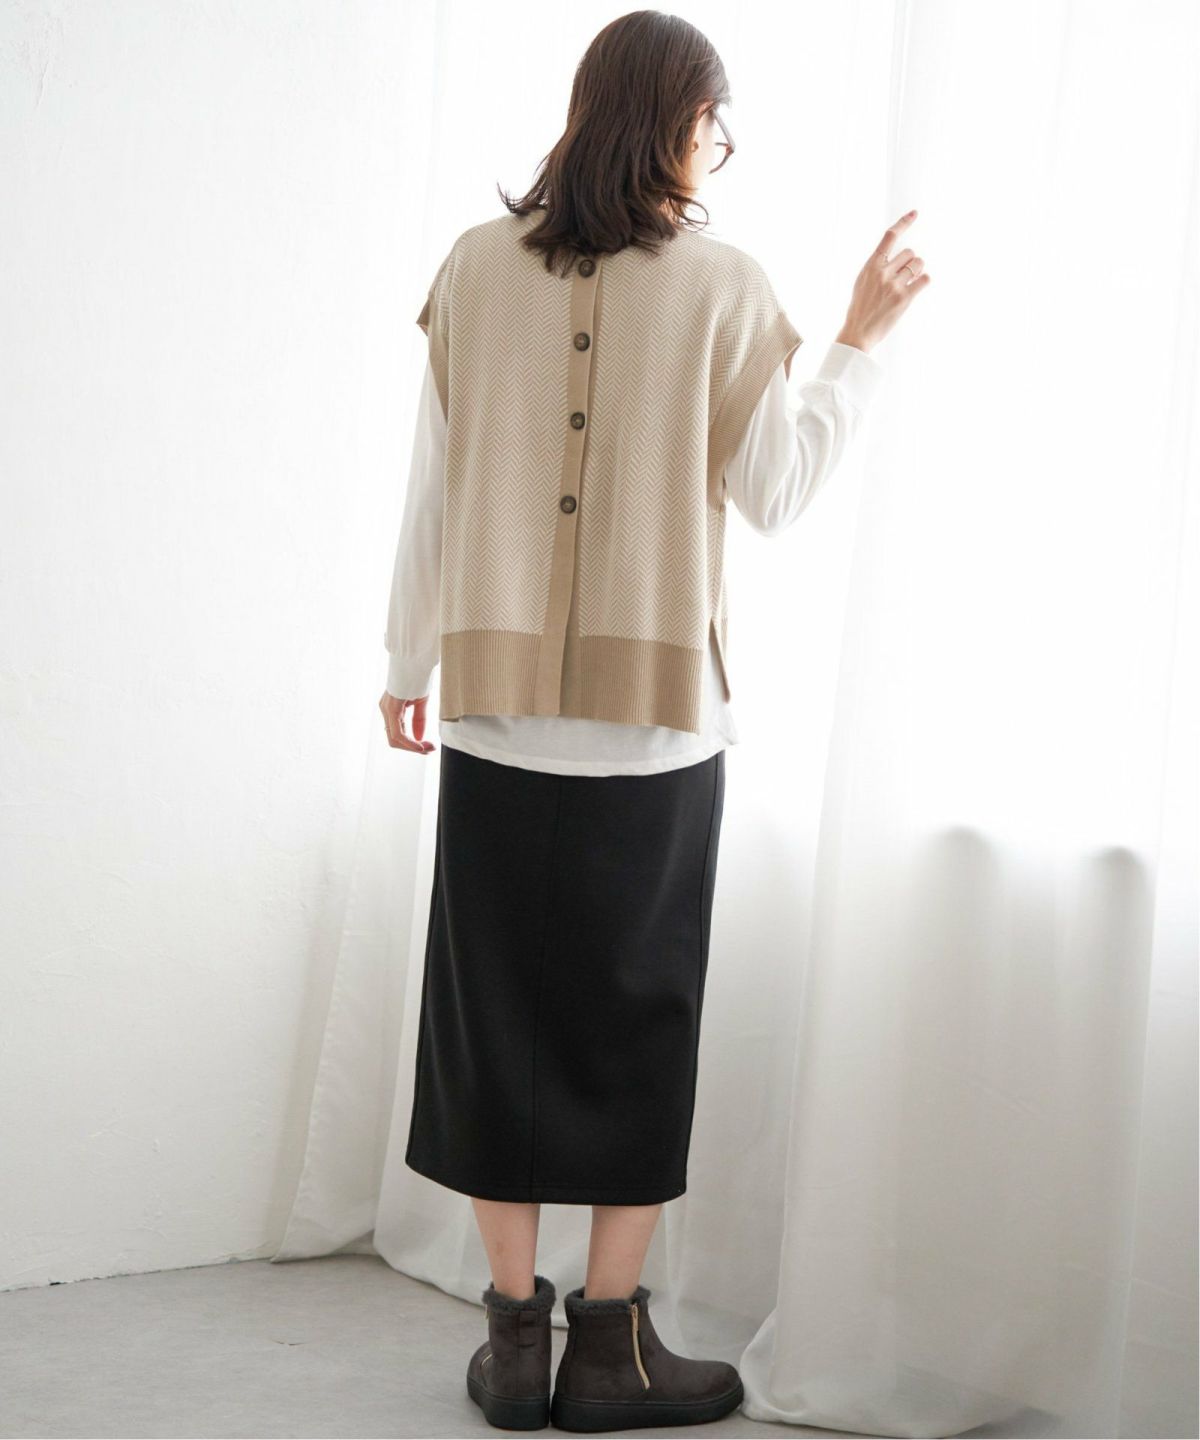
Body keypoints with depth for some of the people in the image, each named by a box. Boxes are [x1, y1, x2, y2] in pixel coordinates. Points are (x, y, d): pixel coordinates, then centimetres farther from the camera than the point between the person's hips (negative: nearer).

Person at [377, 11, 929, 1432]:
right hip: (657, 714, -2)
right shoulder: (721, 284, -6)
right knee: (635, 1019, 8)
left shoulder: (477, 266, 0)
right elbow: (774, 493, 1)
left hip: (496, 702, 2)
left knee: (497, 1009, 9)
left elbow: (433, 484, 3)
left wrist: (410, 658, 13)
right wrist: (861, 338, 11)